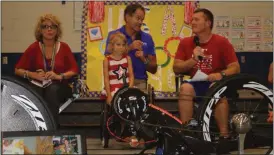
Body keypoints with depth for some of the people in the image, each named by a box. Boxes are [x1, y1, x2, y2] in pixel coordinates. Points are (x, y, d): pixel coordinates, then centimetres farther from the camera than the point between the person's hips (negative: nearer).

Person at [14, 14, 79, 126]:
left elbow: (74, 70, 4)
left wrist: (60, 76, -15)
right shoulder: (33, 48, 3)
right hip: (38, 86, 0)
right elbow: (18, 70, 5)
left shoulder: (64, 47, 4)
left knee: (52, 90, -37)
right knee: (35, 92, -37)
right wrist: (34, 75, -14)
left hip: (60, 87, 0)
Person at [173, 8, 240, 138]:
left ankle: (224, 134, -30)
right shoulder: (185, 43, 3)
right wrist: (193, 59, -17)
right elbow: (176, 69, -1)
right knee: (185, 88, -30)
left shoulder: (222, 42, -5)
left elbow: (235, 68, -8)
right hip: (195, 84, 2)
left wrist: (221, 74, -27)